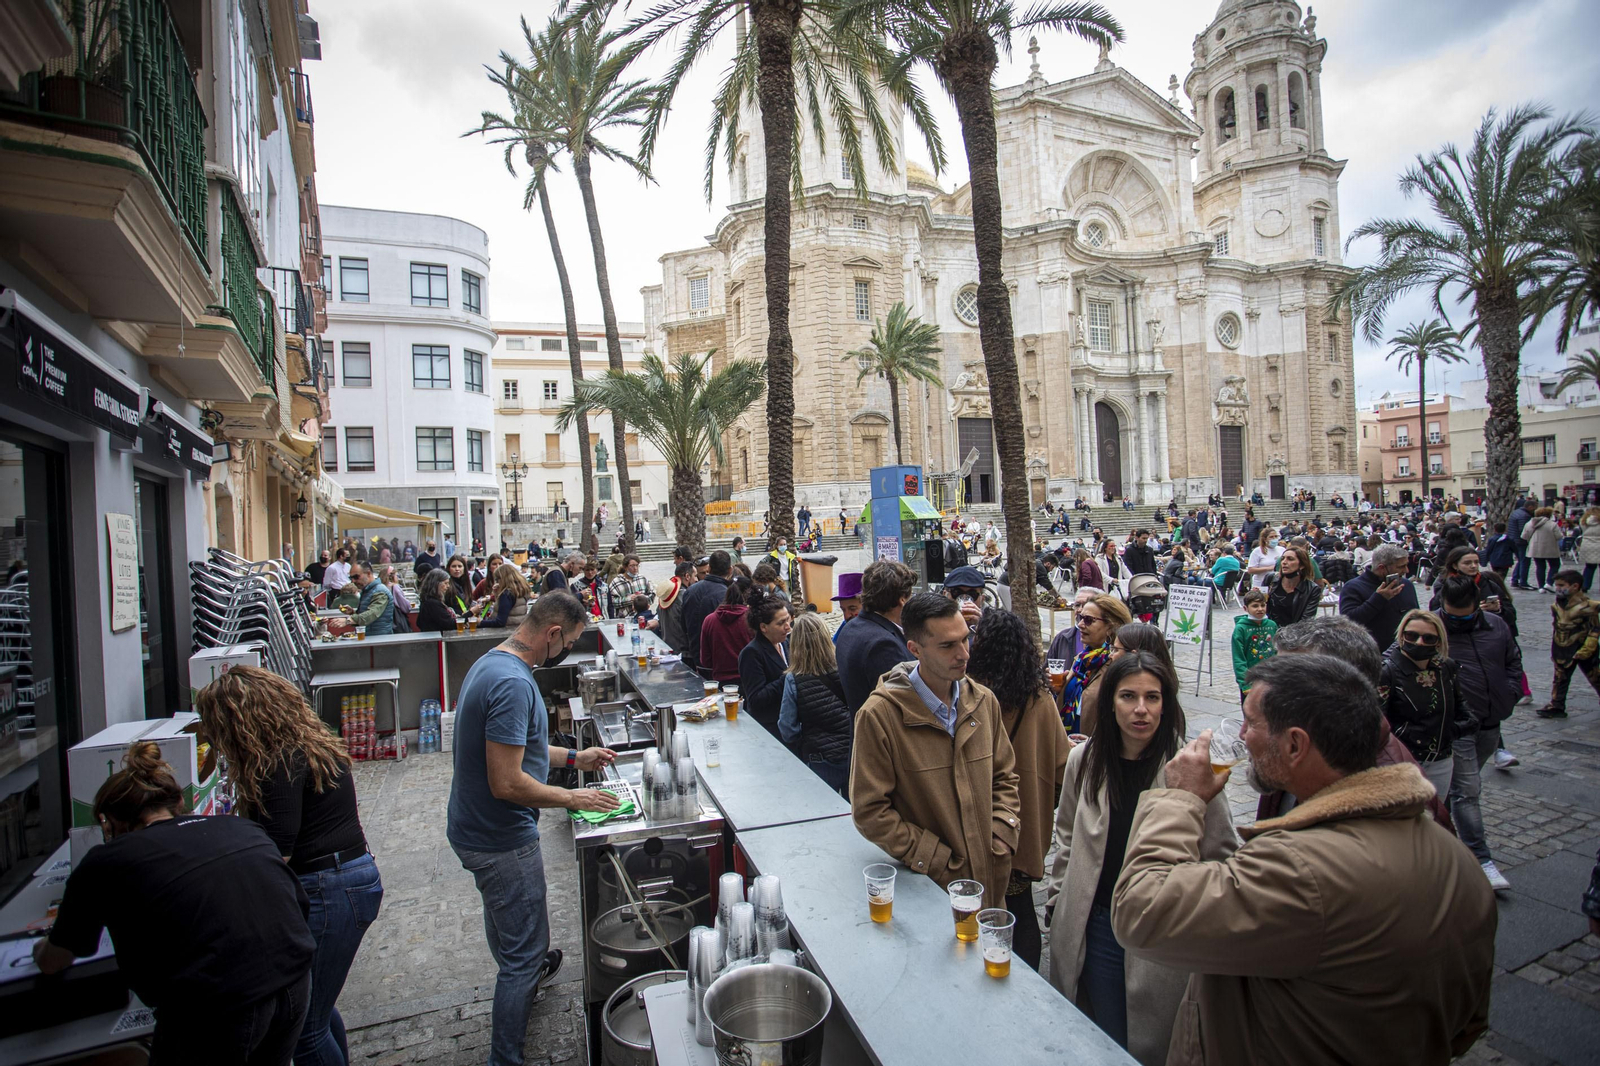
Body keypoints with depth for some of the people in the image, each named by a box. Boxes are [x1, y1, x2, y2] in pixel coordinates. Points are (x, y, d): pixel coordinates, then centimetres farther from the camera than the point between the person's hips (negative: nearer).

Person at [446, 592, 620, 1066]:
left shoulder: (492, 663, 4)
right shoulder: (513, 683, -30)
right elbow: (507, 783, -31)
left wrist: (574, 757, 14)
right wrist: (574, 799, -18)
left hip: (475, 829, 11)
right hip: (501, 840, -11)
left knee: (510, 929, 34)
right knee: (523, 953, 6)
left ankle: (526, 974, 58)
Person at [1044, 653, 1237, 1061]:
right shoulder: (1083, 760, -1)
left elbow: (1220, 857, -4)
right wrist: (1057, 901, 11)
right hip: (1093, 927, 3)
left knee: (1151, 1046, 13)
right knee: (1104, 1044, 16)